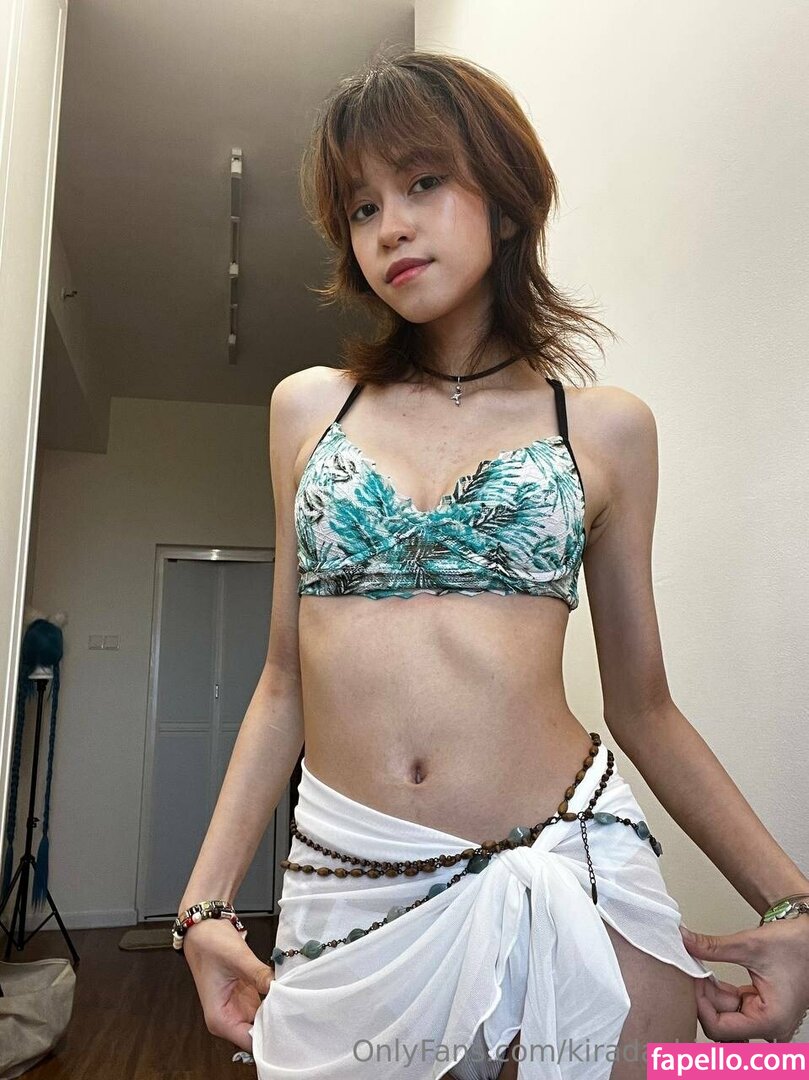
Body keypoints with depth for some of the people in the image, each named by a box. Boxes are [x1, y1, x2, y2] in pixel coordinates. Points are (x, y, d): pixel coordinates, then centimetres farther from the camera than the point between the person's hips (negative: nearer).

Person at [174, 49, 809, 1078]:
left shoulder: (606, 427, 1)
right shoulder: (308, 407, 5)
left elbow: (641, 705, 5)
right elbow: (285, 681, 6)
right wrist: (205, 901, 2)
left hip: (571, 870, -1)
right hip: (345, 882, 2)